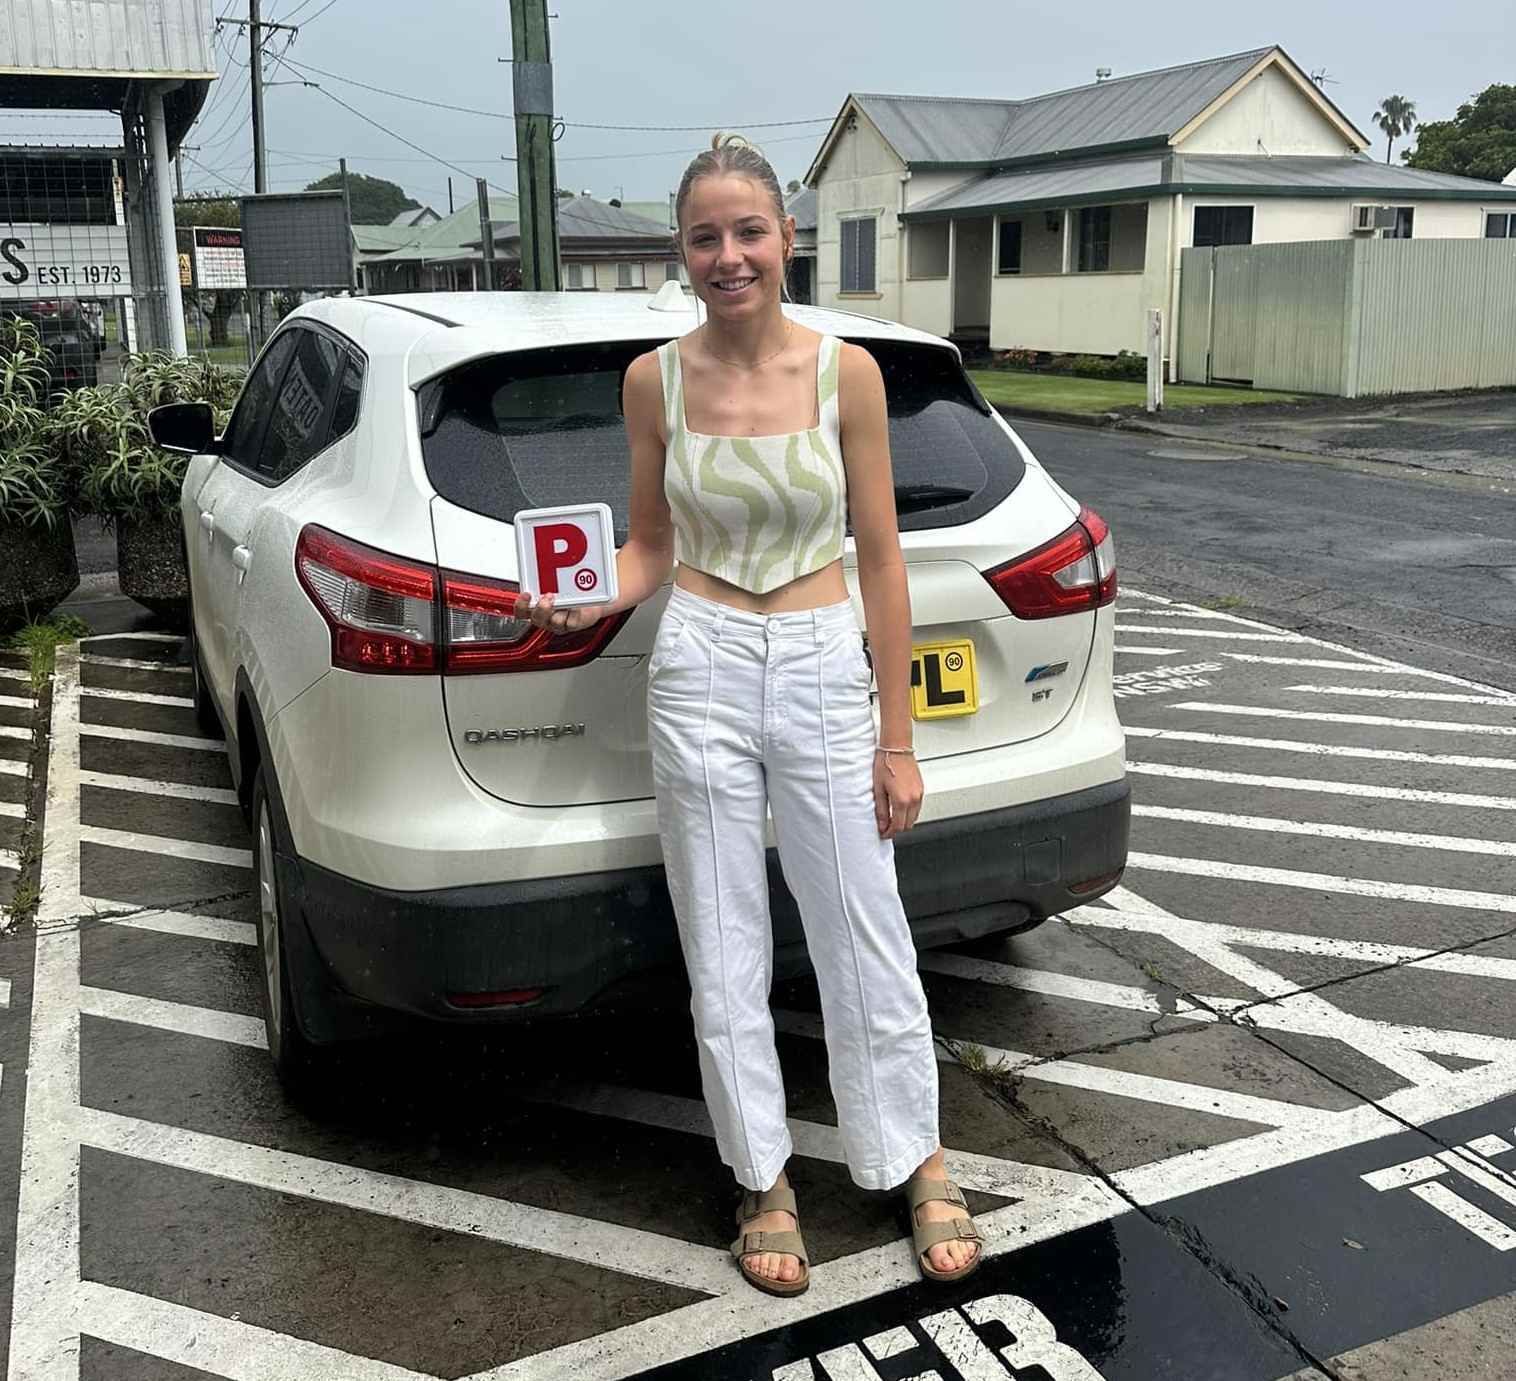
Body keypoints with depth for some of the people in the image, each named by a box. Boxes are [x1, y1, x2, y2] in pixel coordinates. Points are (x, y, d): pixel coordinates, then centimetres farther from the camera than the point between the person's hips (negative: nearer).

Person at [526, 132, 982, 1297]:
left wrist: (899, 742, -1)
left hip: (824, 675, -1)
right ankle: (764, 1179, 30)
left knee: (866, 942, 8)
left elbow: (880, 557, -1)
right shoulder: (656, 381, 1)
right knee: (726, 954, 10)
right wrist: (589, 603, -13)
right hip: (700, 675, 1)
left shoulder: (846, 372, -4)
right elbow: (649, 545, 10)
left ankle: (919, 1165, 31)